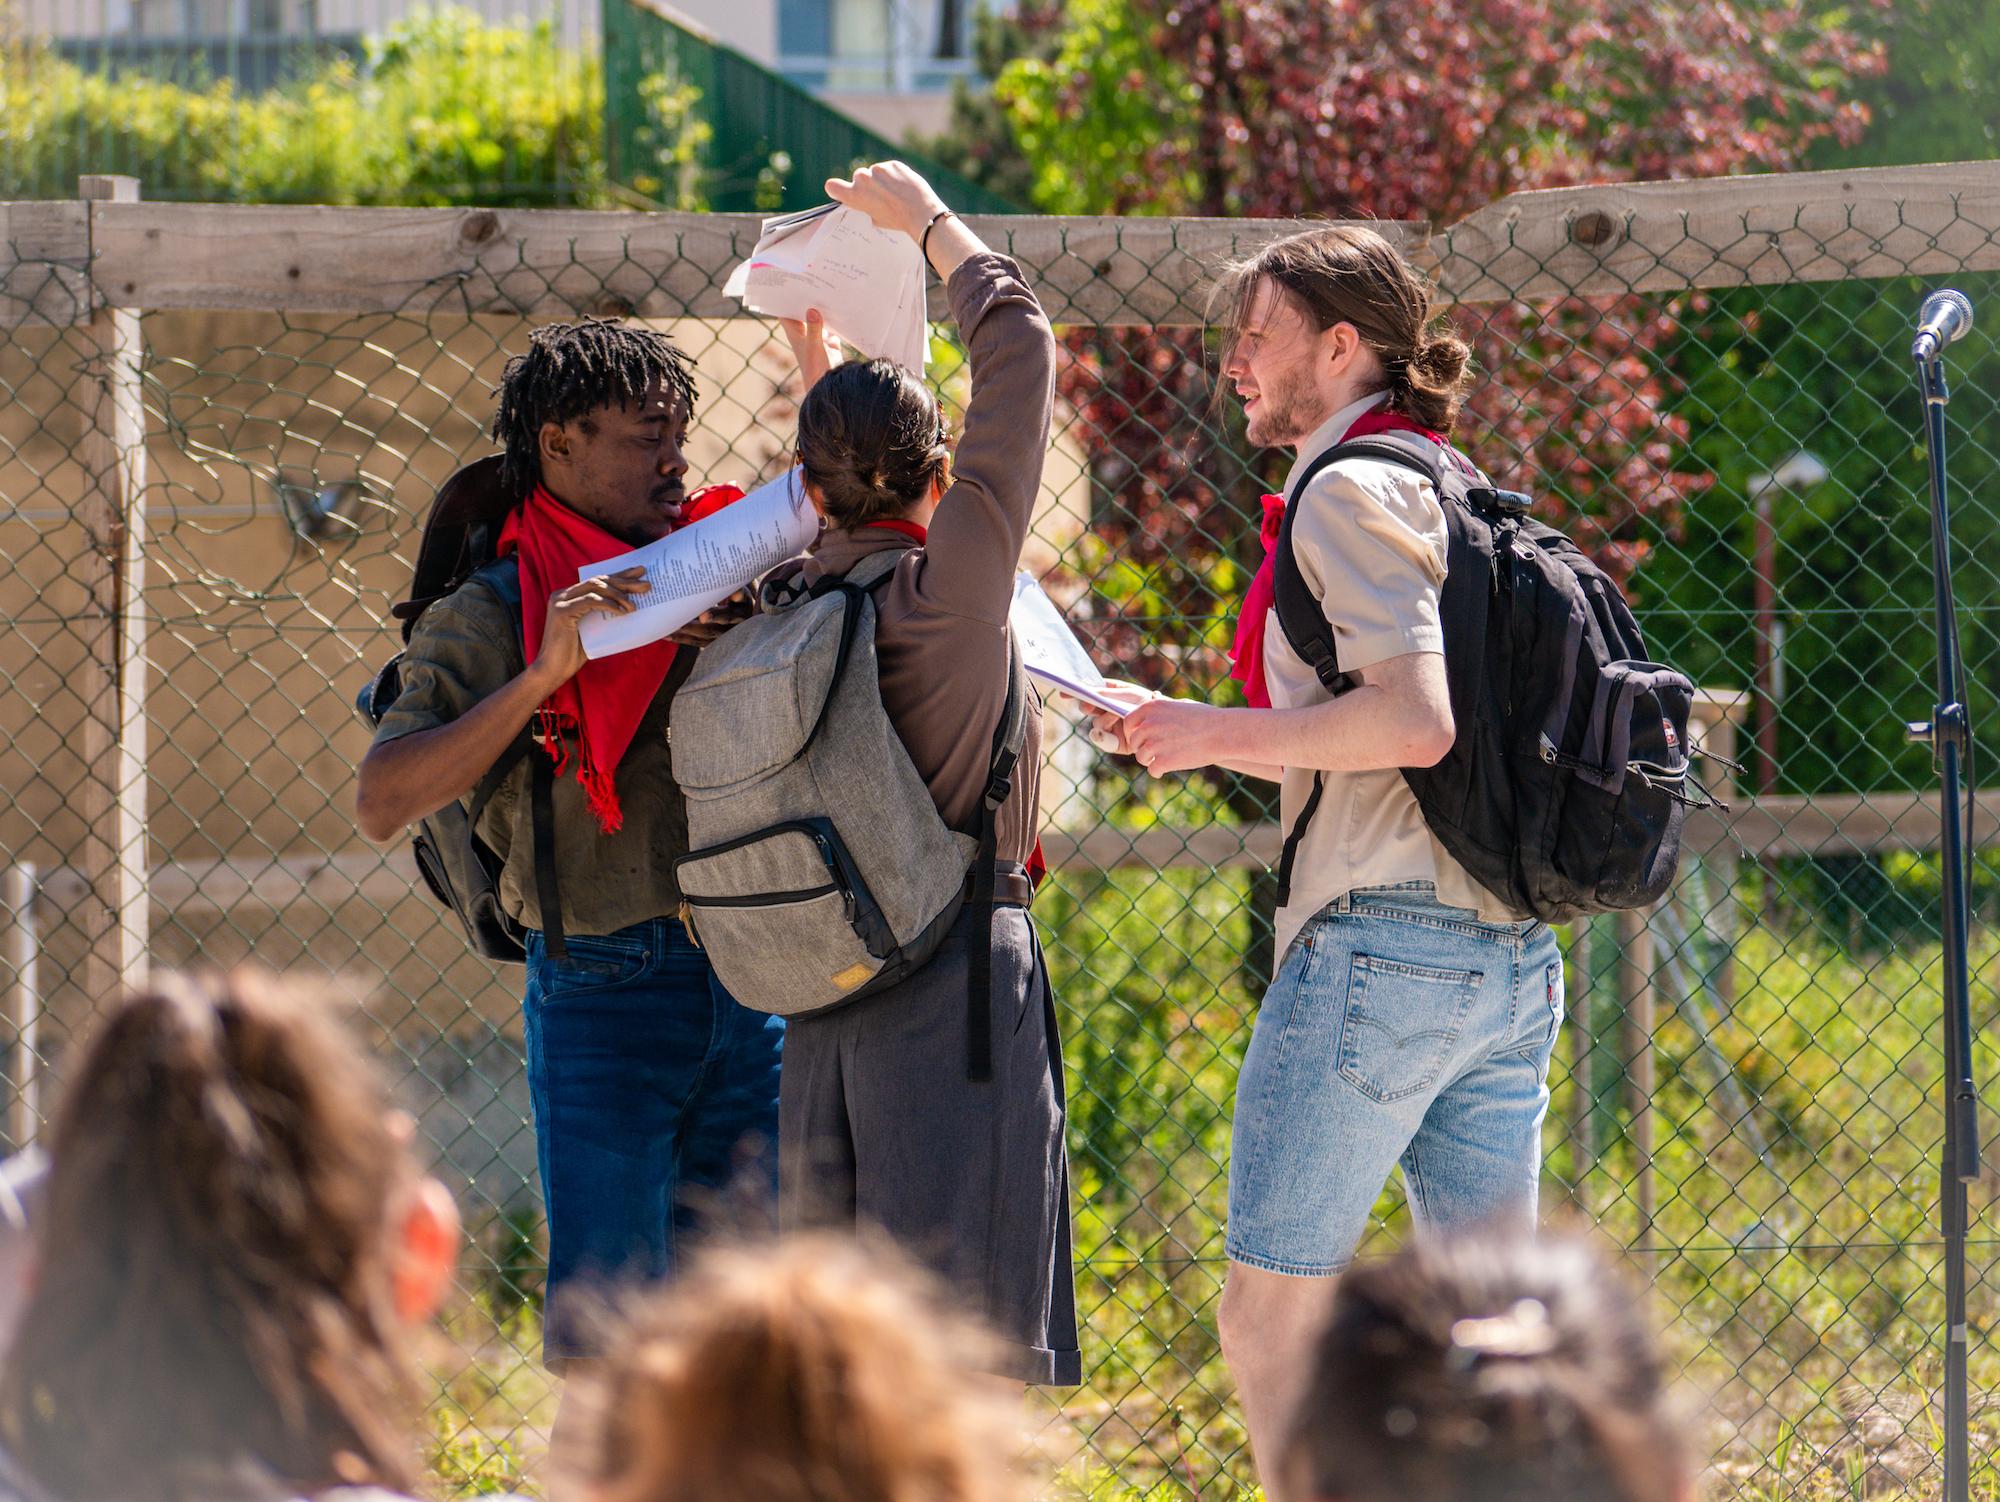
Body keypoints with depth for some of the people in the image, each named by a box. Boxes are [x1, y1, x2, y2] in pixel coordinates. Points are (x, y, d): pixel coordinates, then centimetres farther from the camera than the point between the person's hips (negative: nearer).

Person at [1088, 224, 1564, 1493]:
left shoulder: (1351, 494, -8)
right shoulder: (1448, 490, 20)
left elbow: (1414, 722, -21)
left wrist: (1223, 732, -10)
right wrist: (1198, 736, 20)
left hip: (1380, 944, -9)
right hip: (1511, 959, 9)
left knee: (1271, 1318, -2)